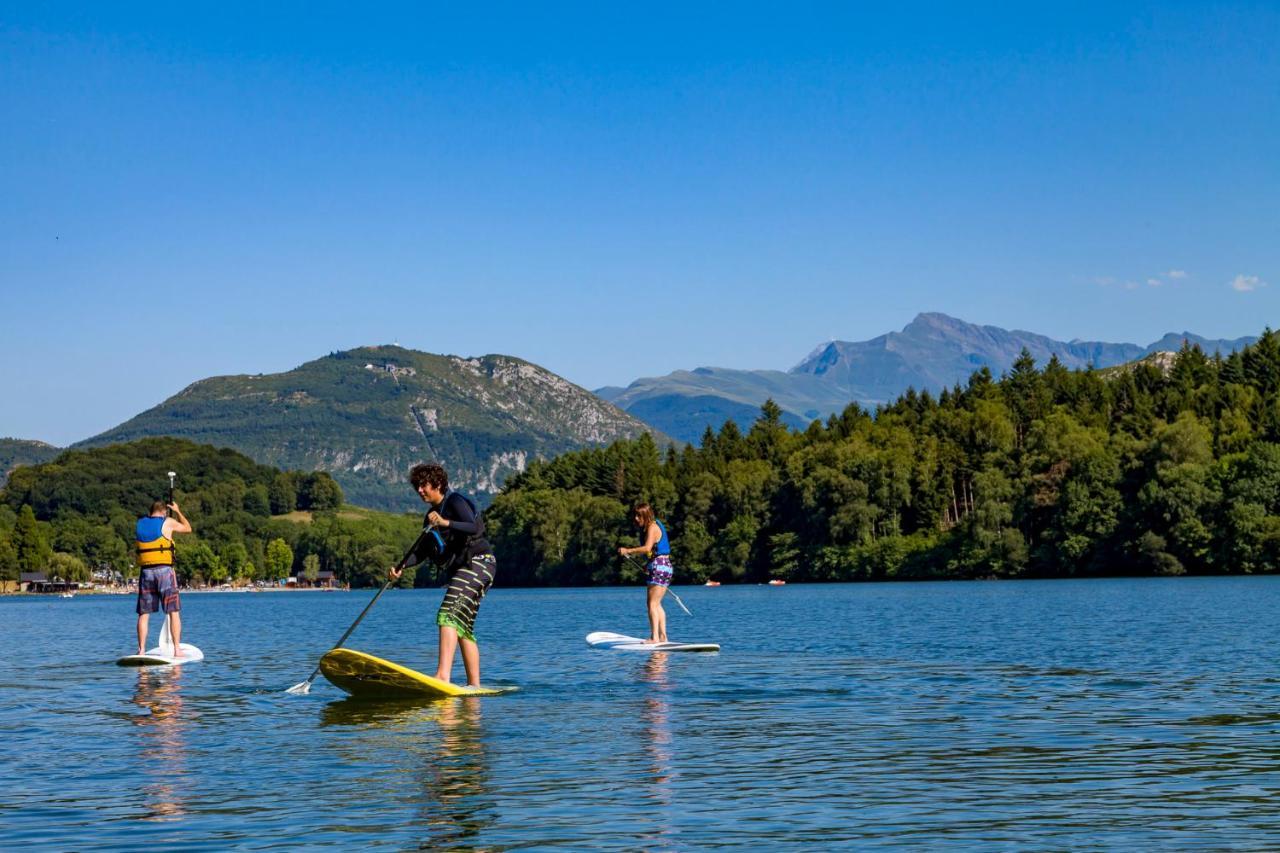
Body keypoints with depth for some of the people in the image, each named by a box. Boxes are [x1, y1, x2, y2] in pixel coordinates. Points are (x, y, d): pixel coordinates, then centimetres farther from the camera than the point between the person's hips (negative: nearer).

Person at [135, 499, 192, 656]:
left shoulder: (140, 524, 11)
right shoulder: (168, 522, -1)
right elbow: (188, 528, 15)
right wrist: (178, 511, 29)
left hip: (145, 572, 4)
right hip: (164, 570, -4)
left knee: (144, 614, 8)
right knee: (174, 612, 0)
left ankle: (141, 650, 4)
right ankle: (177, 649, -4)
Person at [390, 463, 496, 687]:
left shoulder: (455, 501, -8)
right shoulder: (432, 515, 19)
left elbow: (474, 528, -24)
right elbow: (423, 552, 17)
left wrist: (446, 523, -37)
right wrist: (401, 566, 2)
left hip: (478, 563, -10)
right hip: (463, 569, 10)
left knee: (448, 615, -24)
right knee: (462, 627, 11)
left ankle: (443, 674, -37)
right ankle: (474, 685, 16)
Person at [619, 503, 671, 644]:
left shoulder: (652, 527, -13)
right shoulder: (656, 525, 18)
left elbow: (647, 548, -26)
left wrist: (628, 551, -24)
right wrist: (648, 564, 20)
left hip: (659, 567, -10)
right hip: (666, 566, 10)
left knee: (652, 603, -11)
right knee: (657, 604, 15)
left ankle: (654, 637, -16)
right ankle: (663, 636, 17)